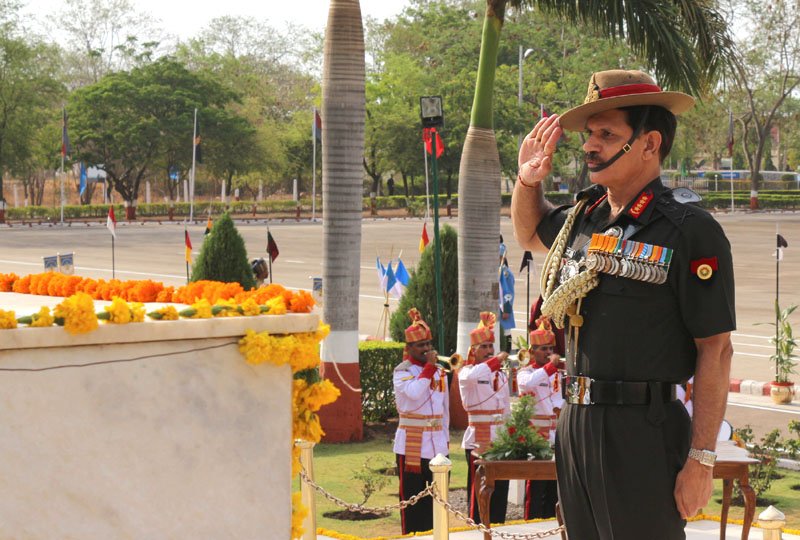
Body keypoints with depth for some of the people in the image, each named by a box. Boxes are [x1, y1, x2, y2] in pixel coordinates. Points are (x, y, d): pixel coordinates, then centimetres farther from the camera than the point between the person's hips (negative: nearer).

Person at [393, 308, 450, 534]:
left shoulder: (439, 371, 13)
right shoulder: (402, 371, -5)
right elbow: (414, 393, -26)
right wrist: (428, 366, -18)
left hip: (438, 445, 5)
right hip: (412, 446, -5)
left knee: (435, 499, 9)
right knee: (412, 499, -2)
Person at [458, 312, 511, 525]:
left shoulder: (501, 374, 16)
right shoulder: (467, 372, -2)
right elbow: (471, 376, -29)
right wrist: (497, 360, -27)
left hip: (500, 440, 6)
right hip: (479, 440, -6)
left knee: (500, 490, 6)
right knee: (479, 491, -6)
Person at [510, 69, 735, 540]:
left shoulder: (691, 231, -10)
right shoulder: (583, 218, 11)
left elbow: (716, 350, -13)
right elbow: (531, 234, 35)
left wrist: (701, 460, -17)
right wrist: (528, 180, 14)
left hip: (643, 430, -7)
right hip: (577, 424, 7)